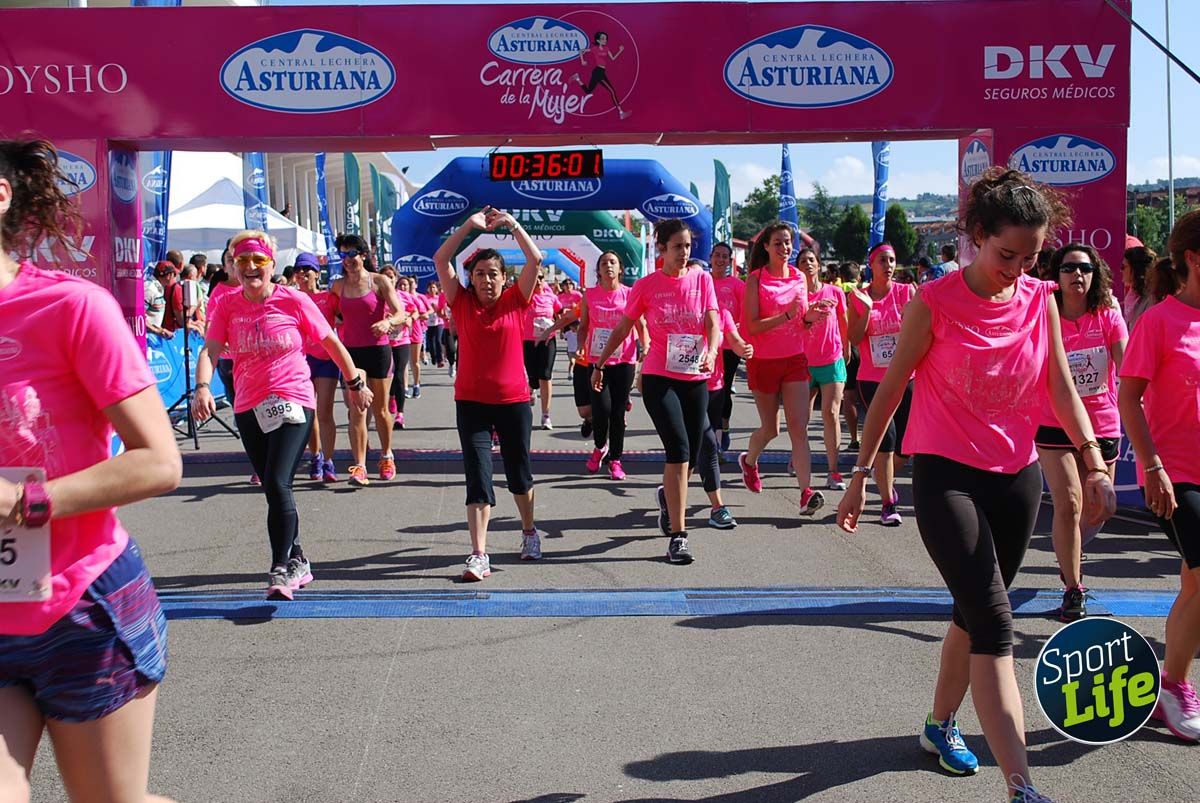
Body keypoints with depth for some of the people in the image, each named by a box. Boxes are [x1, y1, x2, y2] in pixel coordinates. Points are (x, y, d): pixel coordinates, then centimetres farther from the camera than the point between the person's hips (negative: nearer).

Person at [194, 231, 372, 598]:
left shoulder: (293, 300, -5)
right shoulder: (227, 306, 1)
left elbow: (331, 342, 5)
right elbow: (210, 350, -10)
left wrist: (355, 383, 11)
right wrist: (202, 387, -29)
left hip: (293, 402, -4)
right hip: (249, 409, 4)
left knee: (277, 483, -19)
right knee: (274, 489, 13)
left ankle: (283, 567, -10)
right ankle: (297, 561, 29)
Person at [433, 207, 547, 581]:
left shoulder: (515, 300, 0)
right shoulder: (462, 303, 1)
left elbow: (535, 259, -7)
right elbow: (441, 259, -6)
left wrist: (512, 224, -8)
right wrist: (470, 224, -9)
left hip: (514, 400, 1)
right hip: (471, 402, 0)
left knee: (519, 472, 16)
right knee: (478, 476, -5)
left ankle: (529, 531, 39)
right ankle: (479, 555, -6)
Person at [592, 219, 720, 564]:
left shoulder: (702, 279, 4)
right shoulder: (646, 286, -1)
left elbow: (712, 322, -6)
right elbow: (622, 328, 8)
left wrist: (711, 353, -25)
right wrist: (600, 364, 11)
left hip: (695, 379, 3)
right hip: (659, 377, -3)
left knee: (691, 457, 9)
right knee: (679, 449, -17)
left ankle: (668, 495, 45)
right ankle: (677, 537, -15)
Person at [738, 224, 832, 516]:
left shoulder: (799, 278, 6)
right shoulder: (756, 280, -7)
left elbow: (803, 324, 12)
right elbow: (752, 327, -15)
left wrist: (809, 317, -11)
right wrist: (786, 315, -25)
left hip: (795, 360, 3)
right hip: (764, 360, -3)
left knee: (799, 428, -8)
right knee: (770, 428, 10)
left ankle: (806, 492, -13)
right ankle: (749, 460, 43)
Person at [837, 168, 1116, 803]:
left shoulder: (1040, 299, 1)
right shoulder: (935, 302, -12)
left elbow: (1062, 390, 5)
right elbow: (889, 391, -5)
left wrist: (1095, 464, -7)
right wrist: (860, 475, -2)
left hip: (1017, 478, 5)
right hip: (945, 475, -5)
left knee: (975, 614, 17)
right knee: (995, 622, -14)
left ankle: (940, 725, 39)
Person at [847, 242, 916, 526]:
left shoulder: (906, 292, 2)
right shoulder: (858, 297, 2)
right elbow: (854, 338, -4)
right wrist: (867, 310, -15)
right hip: (872, 379, -2)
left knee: (906, 443, 5)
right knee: (885, 437, -9)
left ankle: (886, 479, 36)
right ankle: (888, 503, -2)